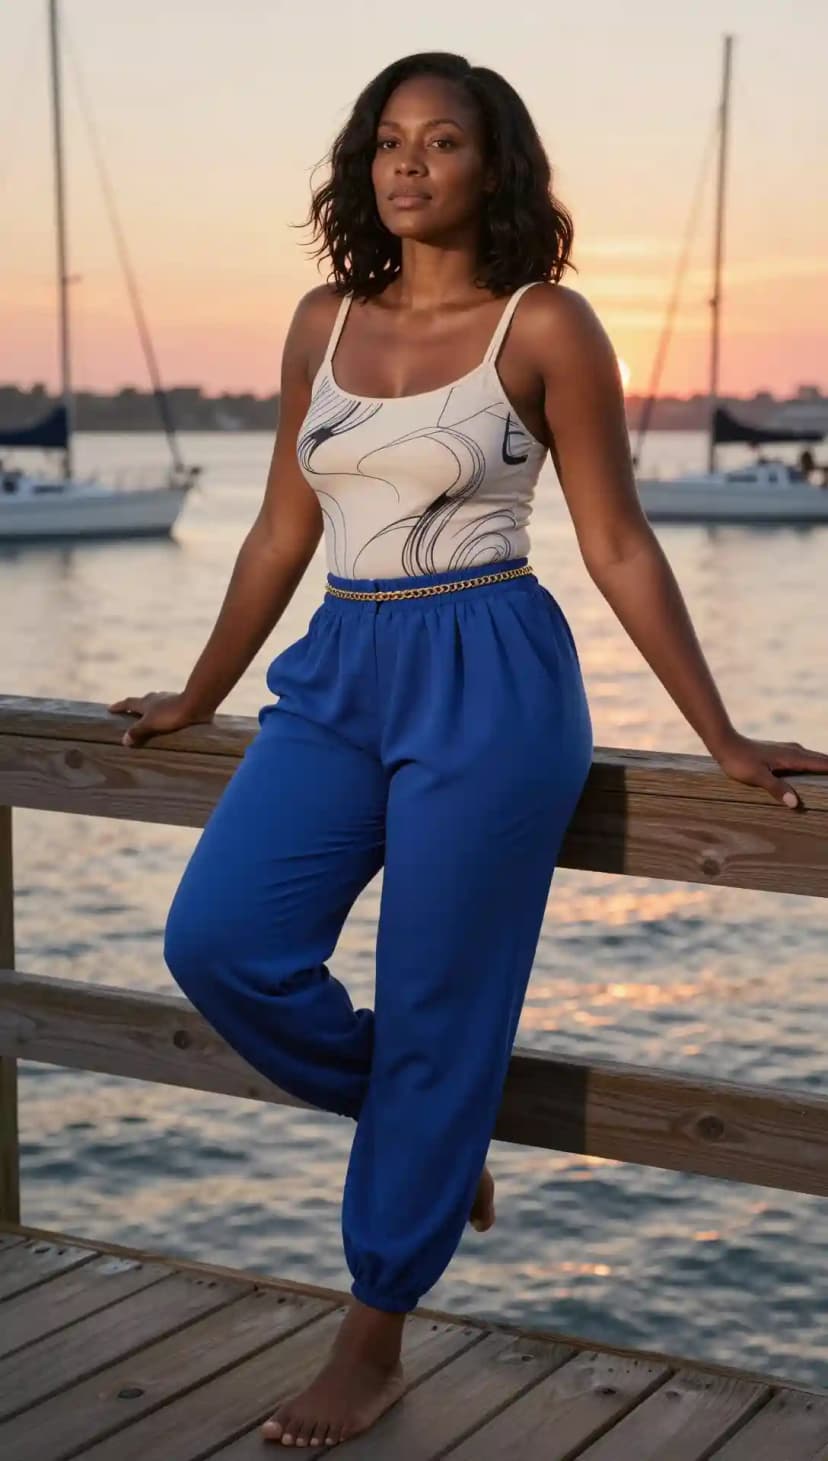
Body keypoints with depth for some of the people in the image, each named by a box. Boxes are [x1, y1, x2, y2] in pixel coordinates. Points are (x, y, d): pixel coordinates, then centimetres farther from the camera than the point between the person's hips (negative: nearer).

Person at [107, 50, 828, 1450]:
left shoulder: (545, 325, -5)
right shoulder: (325, 319, 10)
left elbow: (618, 546, -2)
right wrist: (199, 697, 22)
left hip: (488, 680, -5)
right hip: (341, 673, 6)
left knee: (435, 1015, 0)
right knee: (218, 939, -10)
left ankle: (373, 1345, 16)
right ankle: (429, 1128, 17)